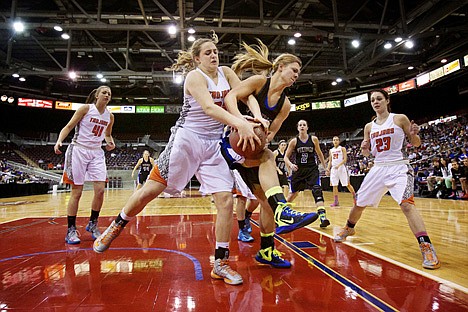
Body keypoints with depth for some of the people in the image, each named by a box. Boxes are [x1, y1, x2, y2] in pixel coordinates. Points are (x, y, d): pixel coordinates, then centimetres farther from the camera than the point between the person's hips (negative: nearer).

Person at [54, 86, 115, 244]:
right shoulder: (86, 108, -4)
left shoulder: (110, 116, 9)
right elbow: (69, 126, -5)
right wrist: (59, 141, -21)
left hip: (96, 153, 4)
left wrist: (110, 142, 2)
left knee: (100, 190, -5)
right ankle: (71, 230, 8)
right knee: (77, 192, -3)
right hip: (78, 150, -4)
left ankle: (92, 224, 14)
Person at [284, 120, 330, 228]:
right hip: (298, 169, 0)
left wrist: (325, 166, 16)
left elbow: (319, 153, 14)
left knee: (317, 189, -19)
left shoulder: (314, 139, -1)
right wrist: (291, 165, -19)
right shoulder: (294, 141, -4)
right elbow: (286, 157, 0)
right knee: (294, 192, 10)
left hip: (312, 169, 0)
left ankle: (322, 216, -23)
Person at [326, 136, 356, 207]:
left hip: (342, 168, -4)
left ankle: (355, 197, 15)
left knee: (347, 184, -1)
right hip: (333, 169, 5)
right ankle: (336, 201, 6)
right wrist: (328, 169, 7)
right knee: (334, 185, 1)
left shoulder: (342, 148, 0)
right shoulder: (331, 150, 14)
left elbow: (345, 159, -9)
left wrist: (339, 165, -24)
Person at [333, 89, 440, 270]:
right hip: (378, 168, 5)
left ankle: (427, 248, -20)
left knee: (406, 204, -26)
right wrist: (364, 149, -8)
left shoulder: (400, 119, -1)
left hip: (399, 168, -4)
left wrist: (413, 135, -19)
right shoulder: (369, 127, 10)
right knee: (359, 203, 10)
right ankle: (348, 229, 35)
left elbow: (416, 144, 3)